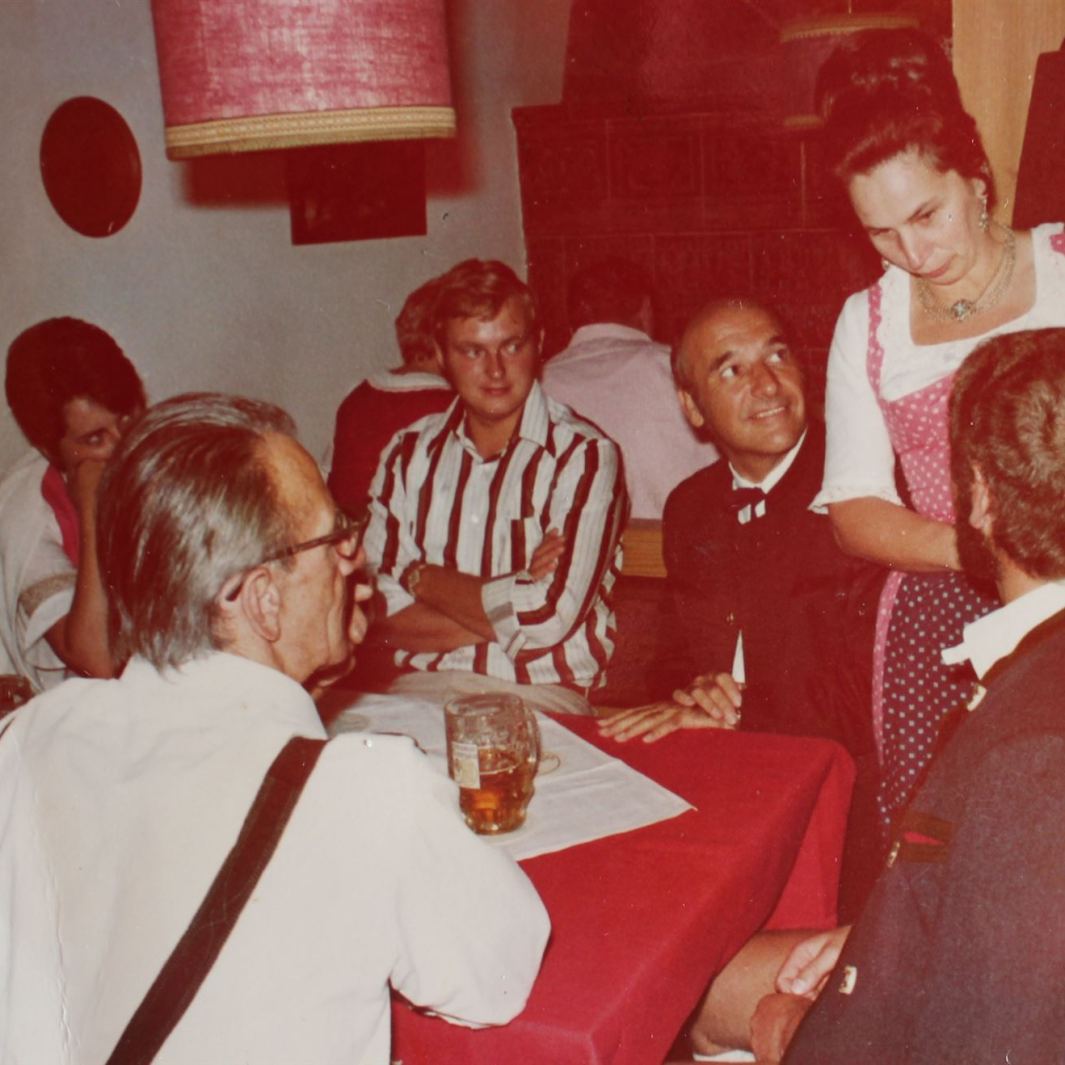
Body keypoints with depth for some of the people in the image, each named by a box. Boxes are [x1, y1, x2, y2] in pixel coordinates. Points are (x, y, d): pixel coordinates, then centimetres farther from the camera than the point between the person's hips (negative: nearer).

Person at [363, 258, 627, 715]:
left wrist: (423, 577, -1)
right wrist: (512, 597, -11)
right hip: (419, 692, 3)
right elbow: (384, 614, 0)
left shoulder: (584, 455, -4)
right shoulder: (408, 454, 9)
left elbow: (547, 618, -13)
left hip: (540, 696, -3)